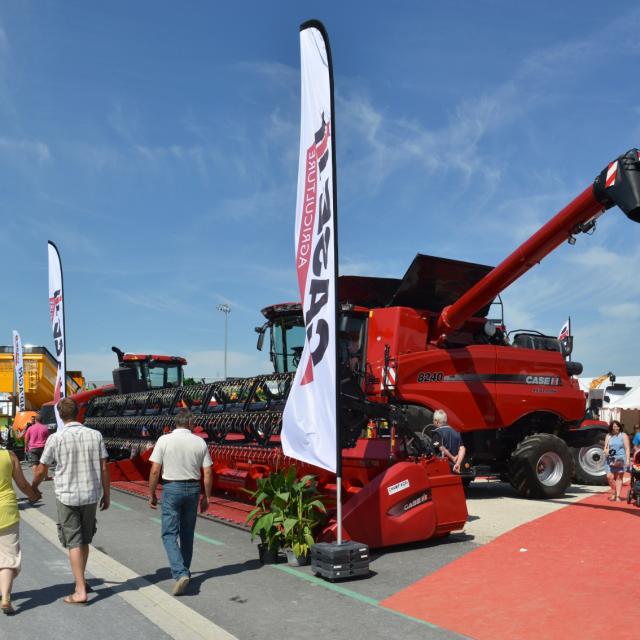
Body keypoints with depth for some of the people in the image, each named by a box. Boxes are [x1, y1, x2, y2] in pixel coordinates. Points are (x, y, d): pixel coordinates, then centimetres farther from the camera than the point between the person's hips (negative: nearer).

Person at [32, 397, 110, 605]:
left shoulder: (56, 438, -10)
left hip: (67, 496, -3)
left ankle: (80, 591, 2)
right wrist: (106, 494, 8)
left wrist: (33, 489, 20)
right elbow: (104, 468, -2)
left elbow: (41, 470, 0)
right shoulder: (95, 435, -4)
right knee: (85, 540, 19)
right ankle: (81, 580, 34)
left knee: (74, 543, 2)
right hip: (91, 495, 3)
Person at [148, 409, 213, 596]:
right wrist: (206, 497, 10)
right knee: (187, 533, 17)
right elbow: (208, 473, -1)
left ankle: (180, 573, -14)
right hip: (193, 489, 3)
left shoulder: (164, 440, -7)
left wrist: (151, 494, 3)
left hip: (171, 489, -3)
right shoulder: (200, 442, -1)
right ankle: (184, 571, 28)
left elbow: (155, 470, -9)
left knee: (170, 534, 1)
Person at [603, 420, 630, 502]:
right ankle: (614, 493, 17)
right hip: (610, 459, 3)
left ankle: (618, 496, 1)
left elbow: (627, 449, -1)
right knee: (609, 477, -5)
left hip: (620, 459, -3)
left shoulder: (623, 436, 3)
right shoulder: (608, 436, 13)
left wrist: (628, 459, -10)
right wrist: (606, 451, -6)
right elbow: (605, 448, 18)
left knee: (619, 478, -3)